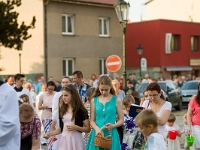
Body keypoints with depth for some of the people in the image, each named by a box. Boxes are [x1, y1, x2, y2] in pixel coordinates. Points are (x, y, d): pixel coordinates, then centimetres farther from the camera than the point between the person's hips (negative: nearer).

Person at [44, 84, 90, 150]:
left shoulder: (81, 110, -6)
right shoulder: (62, 110, 9)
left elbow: (88, 129, -5)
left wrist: (76, 127, -18)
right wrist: (50, 133, 2)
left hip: (75, 140, -4)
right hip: (64, 140, 4)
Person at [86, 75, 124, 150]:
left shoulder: (116, 100, 2)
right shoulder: (94, 101, 6)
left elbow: (121, 120, 4)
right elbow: (92, 120, 5)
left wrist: (113, 126, -15)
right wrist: (97, 128, -15)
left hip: (111, 134, -1)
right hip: (97, 134, 1)